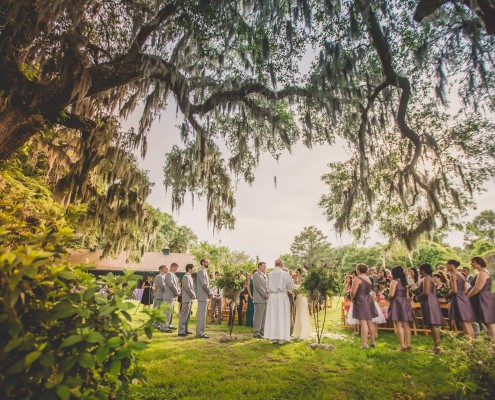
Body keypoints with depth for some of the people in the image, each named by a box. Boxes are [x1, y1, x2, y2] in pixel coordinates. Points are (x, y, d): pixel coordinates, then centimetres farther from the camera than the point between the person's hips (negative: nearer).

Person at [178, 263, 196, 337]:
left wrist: (193, 295, 7)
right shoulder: (186, 277, -13)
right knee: (184, 315, -7)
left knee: (188, 315, 13)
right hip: (187, 299, -10)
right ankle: (181, 331, -4)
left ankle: (185, 329, 20)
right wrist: (194, 295, -11)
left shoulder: (189, 277, 17)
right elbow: (188, 288, -19)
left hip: (190, 299, 10)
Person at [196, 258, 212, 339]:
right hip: (203, 296, -10)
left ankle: (199, 332, 21)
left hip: (204, 296, 10)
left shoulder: (204, 271, 18)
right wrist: (209, 293, -10)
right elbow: (203, 284, -20)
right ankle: (200, 333, -1)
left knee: (201, 315, 14)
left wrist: (208, 293, 7)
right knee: (202, 315, -5)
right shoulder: (201, 271, -12)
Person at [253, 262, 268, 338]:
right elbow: (258, 286, -14)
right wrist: (265, 295, -13)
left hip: (265, 299, 8)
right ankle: (256, 333, 0)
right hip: (259, 299, -8)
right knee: (258, 317, -6)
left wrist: (268, 293, 5)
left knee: (264, 317, 10)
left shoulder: (264, 275, 21)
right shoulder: (256, 274, -6)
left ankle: (262, 332, 17)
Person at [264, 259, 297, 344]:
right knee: (282, 316, 3)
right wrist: (296, 287, 18)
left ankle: (274, 337, 12)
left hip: (272, 297, 4)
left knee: (273, 316, 8)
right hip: (282, 296, -3)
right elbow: (291, 285, -3)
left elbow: (268, 287, 9)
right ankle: (281, 338, 4)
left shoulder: (270, 274, 3)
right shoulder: (284, 273, -7)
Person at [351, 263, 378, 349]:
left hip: (360, 301, -8)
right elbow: (369, 290, 13)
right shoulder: (368, 279, 11)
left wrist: (352, 299, 1)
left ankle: (364, 344, -3)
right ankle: (372, 342, 22)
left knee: (363, 323, -6)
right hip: (369, 300, 8)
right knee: (370, 322, 14)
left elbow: (353, 293, -17)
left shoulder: (357, 279, -15)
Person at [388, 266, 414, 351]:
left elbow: (391, 294, -16)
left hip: (397, 302, -8)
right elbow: (407, 294, 13)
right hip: (405, 302, 8)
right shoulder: (405, 281, 12)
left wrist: (389, 299, 2)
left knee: (399, 325, -4)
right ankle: (408, 344, 12)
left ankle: (402, 345, -5)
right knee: (406, 325, 9)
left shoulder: (395, 281, -10)